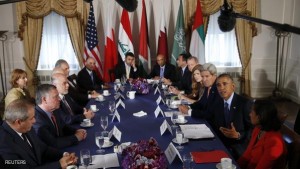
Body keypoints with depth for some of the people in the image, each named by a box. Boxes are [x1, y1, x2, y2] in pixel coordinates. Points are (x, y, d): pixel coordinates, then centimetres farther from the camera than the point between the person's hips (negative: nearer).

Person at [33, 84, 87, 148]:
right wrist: (76, 137, -16)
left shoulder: (55, 110, -3)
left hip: (61, 149, 7)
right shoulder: (36, 119, -25)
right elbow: (53, 143, -25)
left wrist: (76, 131, -4)